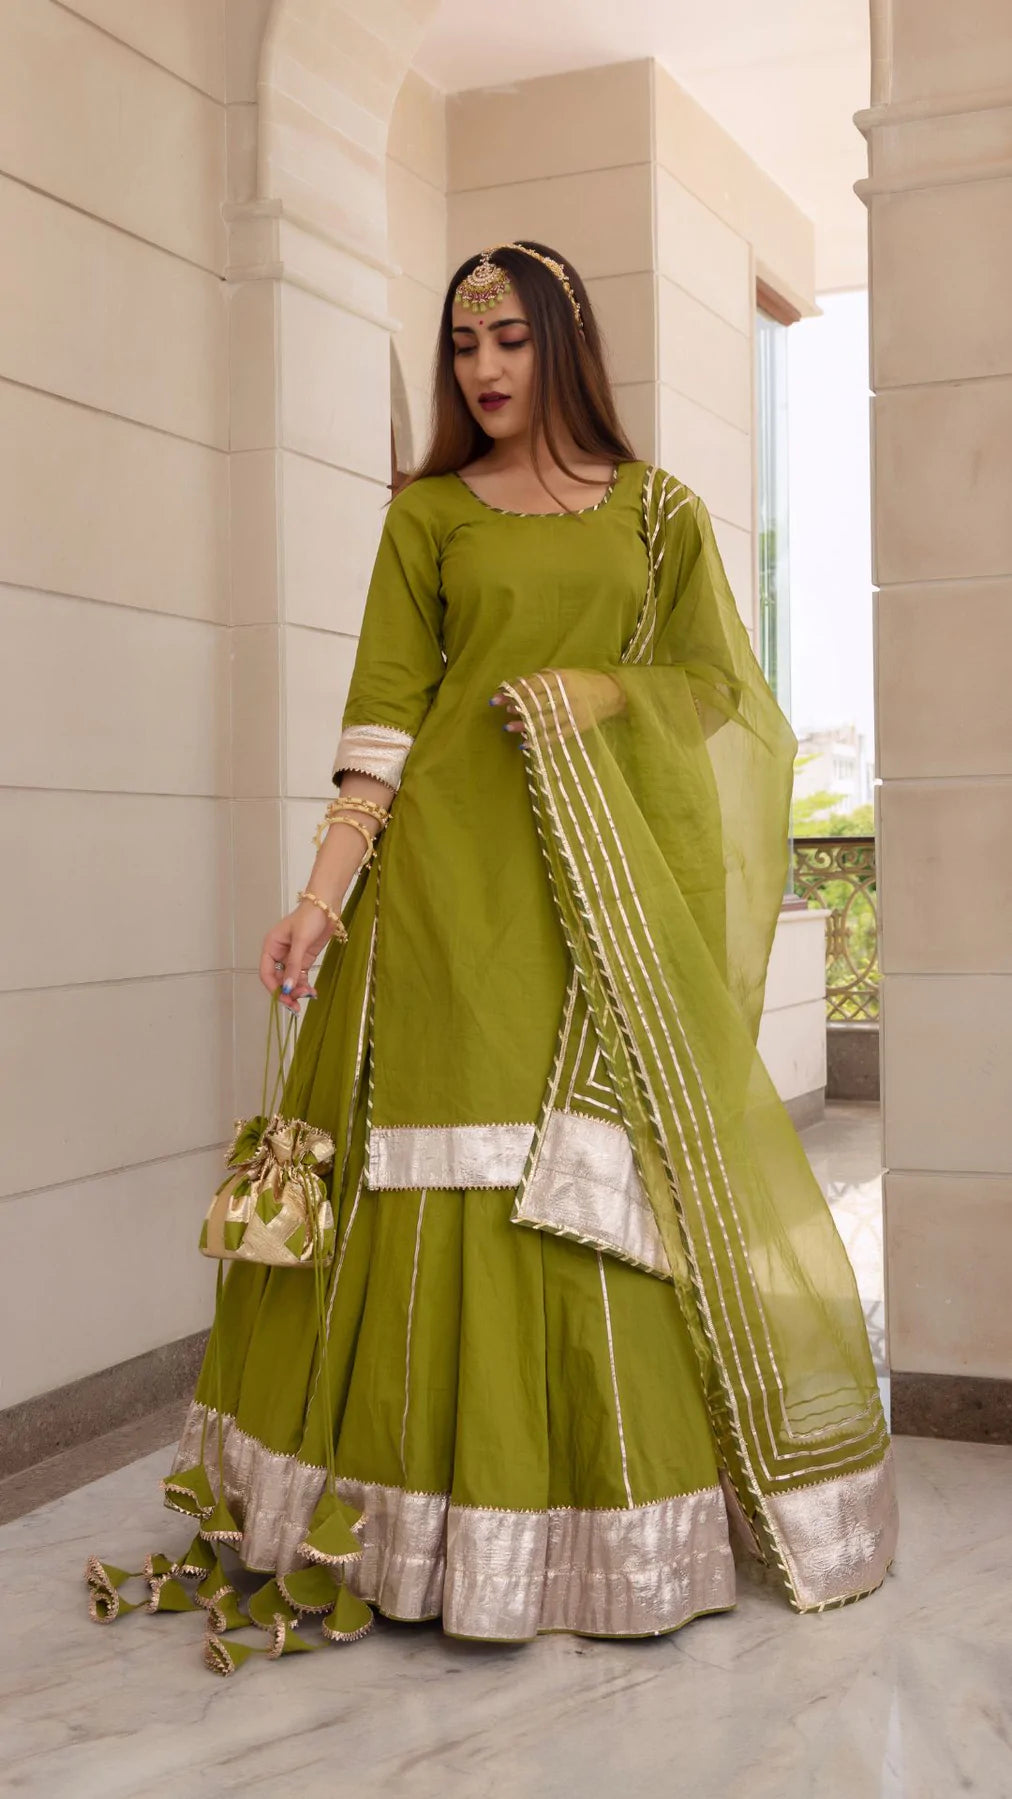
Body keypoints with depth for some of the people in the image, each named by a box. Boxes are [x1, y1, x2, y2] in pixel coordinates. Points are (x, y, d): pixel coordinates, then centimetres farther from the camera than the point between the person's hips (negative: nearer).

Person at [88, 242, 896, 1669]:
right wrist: (327, 884, -10)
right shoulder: (427, 514, 11)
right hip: (454, 876, 0)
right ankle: (465, 1519, 7)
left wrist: (596, 692, -8)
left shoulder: (659, 511, 13)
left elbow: (715, 686, 10)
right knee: (455, 1160, -4)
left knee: (622, 1177, 0)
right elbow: (384, 711, 1)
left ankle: (632, 1519, 14)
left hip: (608, 883, 1)